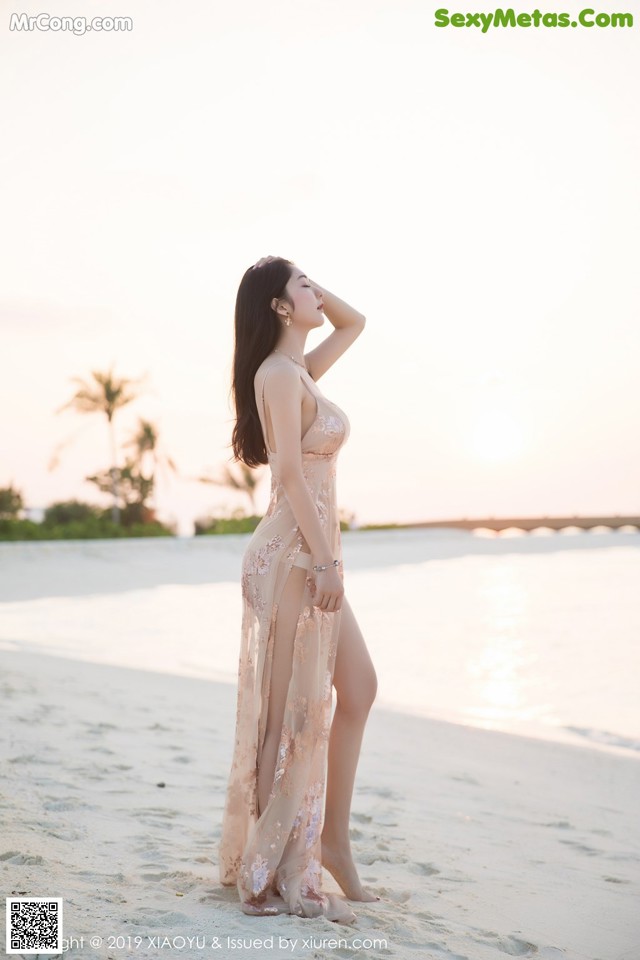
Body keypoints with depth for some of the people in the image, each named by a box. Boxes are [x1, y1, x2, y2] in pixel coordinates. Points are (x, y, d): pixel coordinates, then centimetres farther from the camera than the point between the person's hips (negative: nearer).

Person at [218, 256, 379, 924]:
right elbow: (289, 471, -19)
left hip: (312, 554, 10)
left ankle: (332, 838, 19)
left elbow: (354, 323, 31)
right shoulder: (279, 372, -11)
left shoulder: (300, 370, 16)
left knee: (358, 687, 12)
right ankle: (277, 874, 6)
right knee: (294, 710, -4)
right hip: (293, 553, -10)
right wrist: (326, 560, -22)